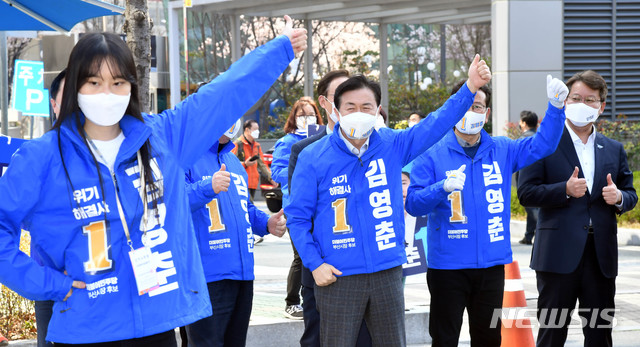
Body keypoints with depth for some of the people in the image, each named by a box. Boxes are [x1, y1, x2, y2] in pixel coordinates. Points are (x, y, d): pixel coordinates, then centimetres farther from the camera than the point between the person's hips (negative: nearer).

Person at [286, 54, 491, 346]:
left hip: (387, 275, 3)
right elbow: (297, 217, -2)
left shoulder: (392, 145, 3)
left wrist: (470, 87, -18)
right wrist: (314, 264, -10)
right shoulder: (313, 158, -4)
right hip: (337, 277, -3)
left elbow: (438, 122, -5)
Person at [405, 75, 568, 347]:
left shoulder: (502, 150, 7)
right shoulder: (433, 154, -5)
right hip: (447, 265, -3)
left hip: (491, 263, 4)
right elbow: (413, 204, -10)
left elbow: (542, 144, -1)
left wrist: (556, 107, -16)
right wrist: (444, 188, -28)